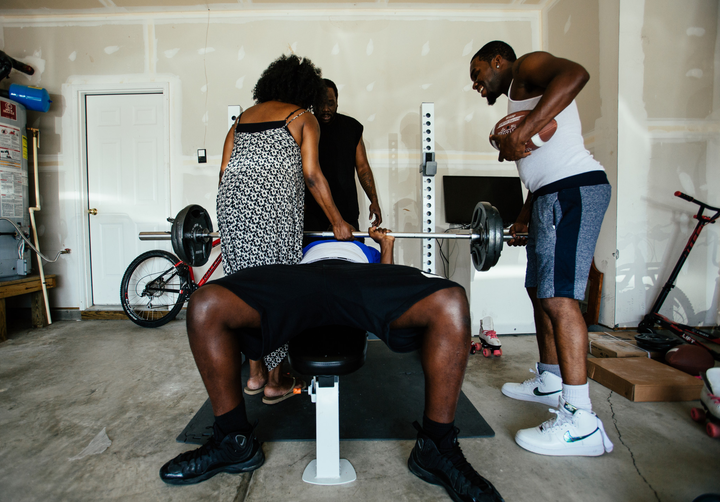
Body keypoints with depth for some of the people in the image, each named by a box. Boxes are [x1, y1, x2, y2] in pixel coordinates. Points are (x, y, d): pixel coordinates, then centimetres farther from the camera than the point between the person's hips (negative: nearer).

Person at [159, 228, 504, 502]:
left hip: (361, 277, 0)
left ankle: (436, 449, -16)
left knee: (450, 303, -31)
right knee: (205, 307, -26)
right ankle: (234, 441, -7)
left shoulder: (366, 250, 43)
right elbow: (278, 289, 31)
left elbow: (387, 289, 27)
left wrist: (387, 243, 37)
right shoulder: (305, 248, 44)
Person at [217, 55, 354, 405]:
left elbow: (225, 172, 18)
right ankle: (274, 382, 13)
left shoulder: (243, 117, 27)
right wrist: (338, 223, 5)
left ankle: (255, 374, 23)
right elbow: (311, 174, 0)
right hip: (273, 205, -5)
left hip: (231, 200, 6)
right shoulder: (303, 117, 12)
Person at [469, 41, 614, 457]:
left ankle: (581, 422, -13)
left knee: (559, 296, -16)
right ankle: (550, 382, 27)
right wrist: (524, 220, 27)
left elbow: (575, 74, -20)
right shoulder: (520, 100, 30)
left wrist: (523, 131, -25)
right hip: (552, 197, 10)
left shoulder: (528, 67, 4)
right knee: (540, 290, 14)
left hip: (574, 189, -10)